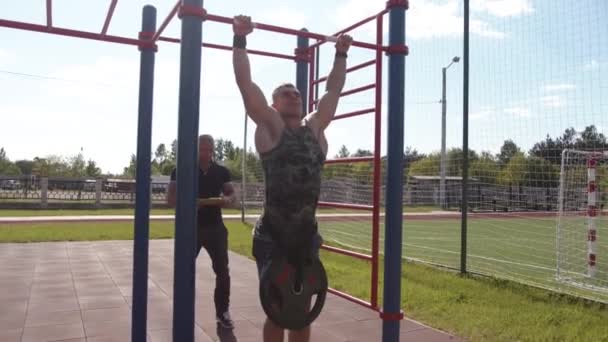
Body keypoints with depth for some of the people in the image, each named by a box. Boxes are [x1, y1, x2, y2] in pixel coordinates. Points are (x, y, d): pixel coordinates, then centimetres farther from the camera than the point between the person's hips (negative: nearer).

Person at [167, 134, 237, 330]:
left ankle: (222, 312, 15)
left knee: (222, 271, 2)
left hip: (215, 227, 2)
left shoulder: (222, 171, 4)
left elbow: (233, 195, 8)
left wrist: (228, 200, -17)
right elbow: (170, 200, -5)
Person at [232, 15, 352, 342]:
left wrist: (341, 54, 26)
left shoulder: (314, 127, 12)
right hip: (273, 238, -4)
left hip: (306, 237, 5)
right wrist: (240, 38, -3)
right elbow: (245, 82, -3)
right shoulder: (269, 126, 0)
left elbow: (333, 89, 22)